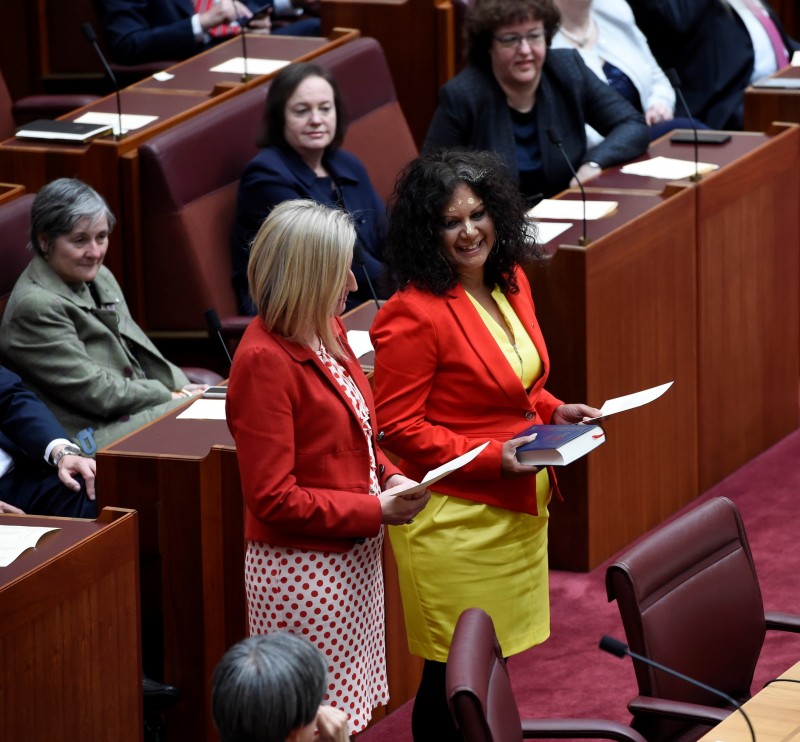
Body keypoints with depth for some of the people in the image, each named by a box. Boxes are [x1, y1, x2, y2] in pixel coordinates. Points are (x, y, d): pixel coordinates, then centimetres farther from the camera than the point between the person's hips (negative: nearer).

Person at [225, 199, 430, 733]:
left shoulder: (327, 332, 6)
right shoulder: (264, 360, -22)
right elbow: (274, 499, -22)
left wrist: (389, 476, 2)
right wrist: (374, 510, -18)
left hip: (354, 558, 9)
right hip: (304, 567, -9)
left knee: (347, 712, 15)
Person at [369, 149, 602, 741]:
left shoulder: (510, 283, 7)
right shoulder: (413, 314, -19)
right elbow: (400, 427, -17)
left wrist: (554, 411, 4)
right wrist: (492, 457, -21)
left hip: (516, 509, 8)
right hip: (454, 518, -8)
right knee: (455, 677, 0)